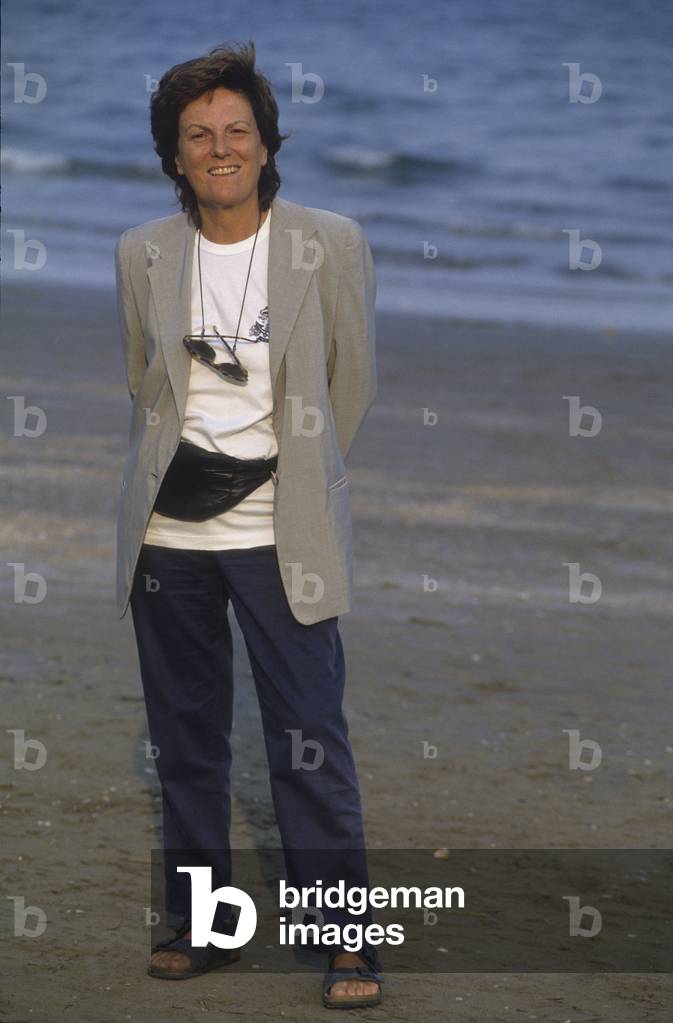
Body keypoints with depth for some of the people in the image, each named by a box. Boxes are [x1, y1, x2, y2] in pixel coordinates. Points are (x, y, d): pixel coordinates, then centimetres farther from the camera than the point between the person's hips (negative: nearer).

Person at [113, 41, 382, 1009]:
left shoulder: (332, 244, -3)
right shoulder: (141, 255, 3)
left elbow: (353, 382, 7)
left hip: (281, 533, -3)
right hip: (169, 532, 3)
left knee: (309, 742, -6)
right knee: (186, 741, 10)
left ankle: (346, 939, 0)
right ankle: (199, 923, 23)